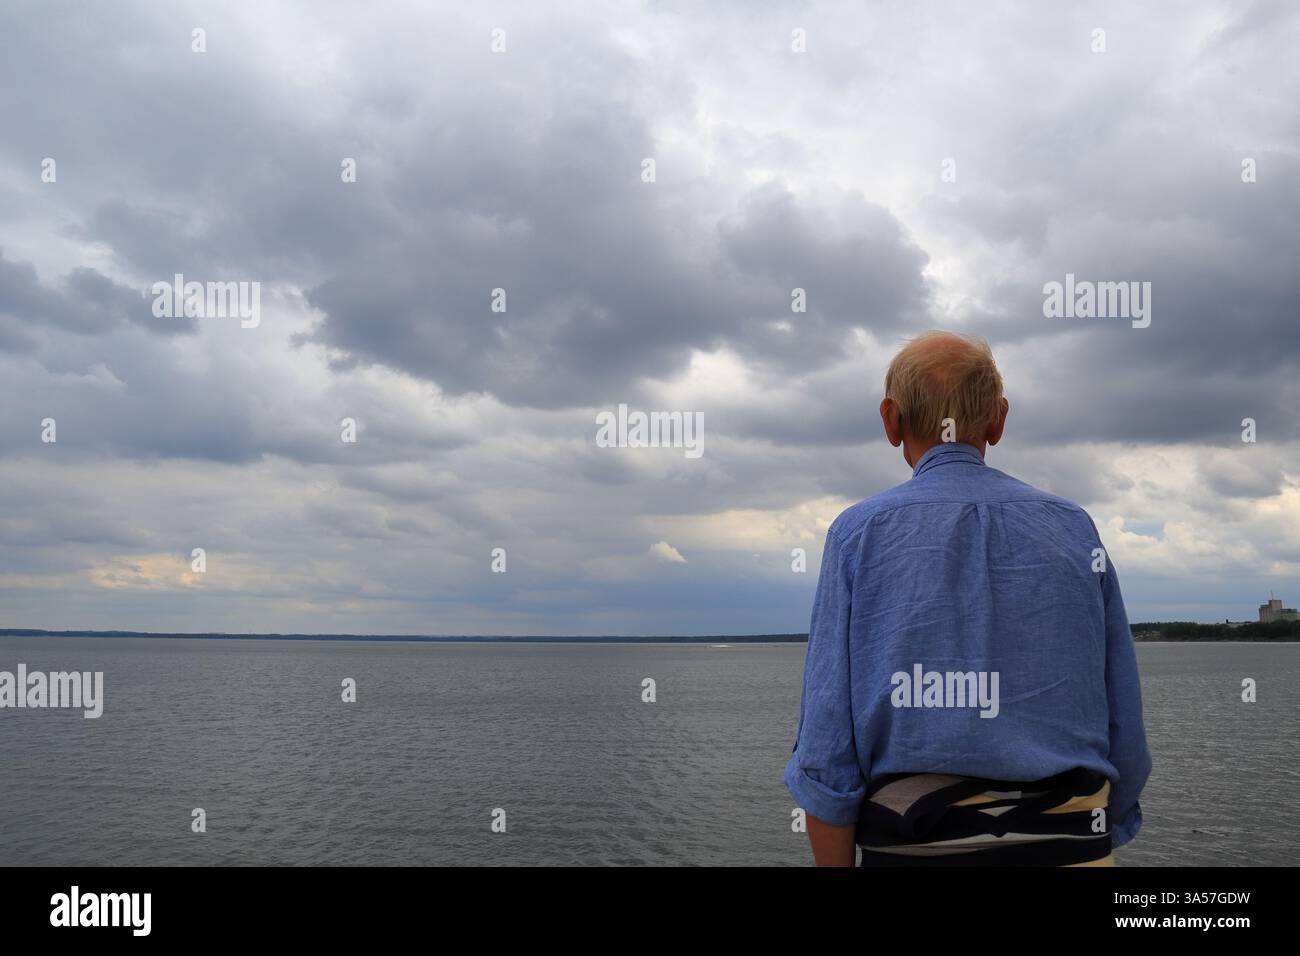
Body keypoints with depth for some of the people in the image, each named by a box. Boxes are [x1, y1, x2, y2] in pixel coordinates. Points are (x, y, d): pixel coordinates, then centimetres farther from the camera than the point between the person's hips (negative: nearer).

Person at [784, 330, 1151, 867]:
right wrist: (1092, 844, 16)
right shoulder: (1076, 531, 3)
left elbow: (827, 750, -9)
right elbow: (1126, 738, 4)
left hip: (915, 846, -2)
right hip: (1066, 845, 2)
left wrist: (834, 865, 0)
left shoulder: (859, 535, -4)